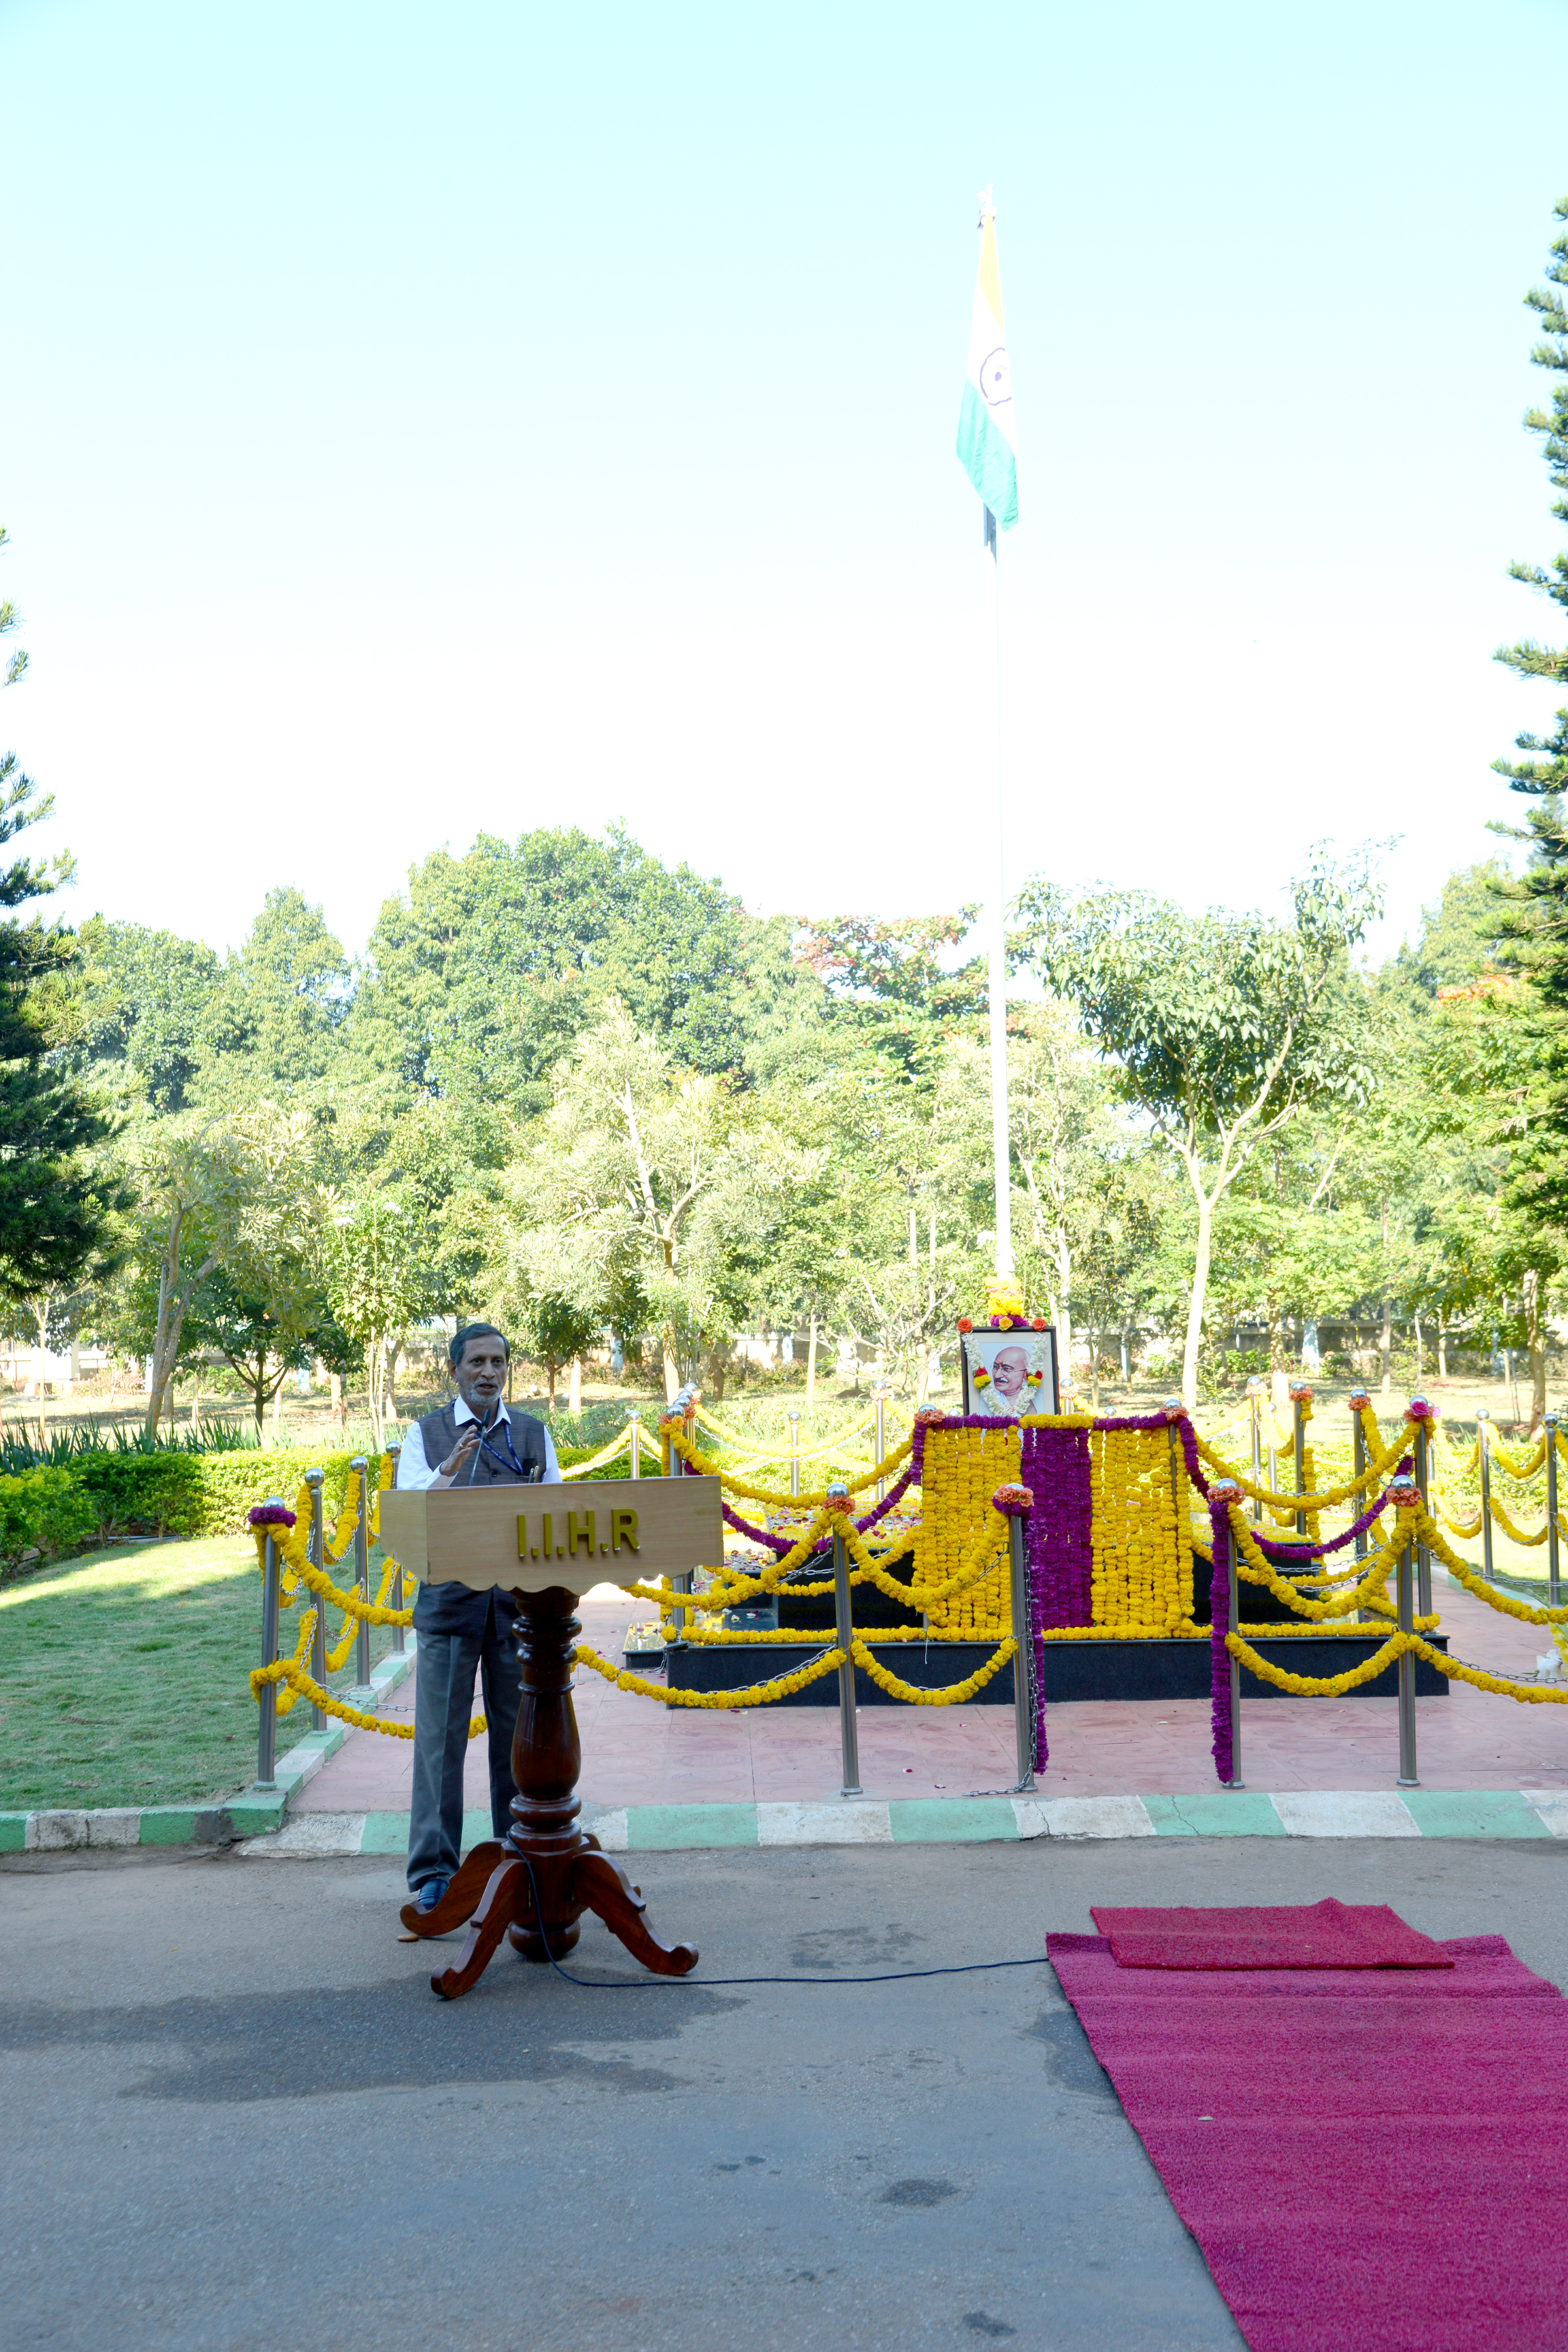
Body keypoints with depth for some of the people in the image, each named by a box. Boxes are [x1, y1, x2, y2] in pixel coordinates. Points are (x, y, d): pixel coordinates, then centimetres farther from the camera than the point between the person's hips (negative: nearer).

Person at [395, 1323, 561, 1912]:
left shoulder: (533, 1433, 11)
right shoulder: (425, 1434, 5)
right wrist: (449, 1469, -25)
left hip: (519, 1600, 2)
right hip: (449, 1600, -2)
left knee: (519, 1736, 6)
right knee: (440, 1739, -2)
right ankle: (432, 1872, 4)